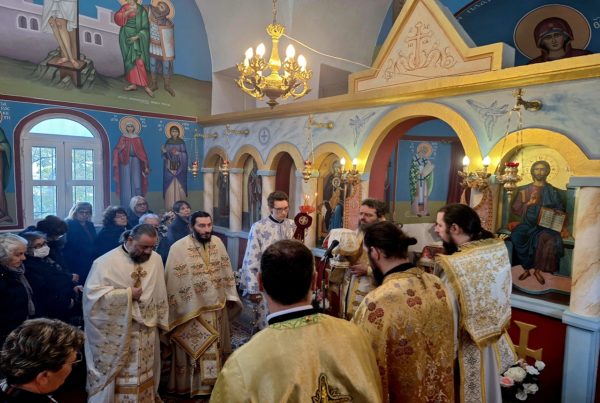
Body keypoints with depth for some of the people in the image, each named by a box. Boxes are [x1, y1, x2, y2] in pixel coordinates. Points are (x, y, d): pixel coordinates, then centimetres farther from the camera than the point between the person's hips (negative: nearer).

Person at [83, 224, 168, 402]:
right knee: (118, 377, 10)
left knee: (144, 375, 19)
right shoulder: (106, 261, -15)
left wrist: (161, 321, 8)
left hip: (146, 331, 4)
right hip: (116, 334, -4)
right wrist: (127, 294, -21)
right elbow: (92, 293, -21)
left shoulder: (156, 259, -2)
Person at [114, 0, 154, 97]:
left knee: (138, 60, -12)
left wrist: (137, 37, -15)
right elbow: (117, 18, -9)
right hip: (125, 37, 5)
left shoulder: (141, 10, -6)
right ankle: (133, 84, 11)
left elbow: (145, 28, -6)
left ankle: (144, 85, -5)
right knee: (129, 60, 6)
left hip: (136, 38, -5)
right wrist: (128, 11, -21)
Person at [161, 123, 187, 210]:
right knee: (170, 185, -4)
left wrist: (179, 153, -17)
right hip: (170, 166, 1)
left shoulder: (181, 142, 5)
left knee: (179, 185, -4)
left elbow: (185, 154, 1)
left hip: (179, 166, -1)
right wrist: (164, 151, -16)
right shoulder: (168, 142, 7)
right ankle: (170, 205, -1)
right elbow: (165, 155, 5)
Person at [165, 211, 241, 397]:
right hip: (191, 308, -5)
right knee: (194, 349, 11)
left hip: (217, 305, 5)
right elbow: (173, 281, -12)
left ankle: (213, 381, 40)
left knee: (215, 348, 20)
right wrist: (176, 309, -9)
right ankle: (192, 385, 31)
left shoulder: (218, 242, -2)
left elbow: (226, 270, 7)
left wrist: (230, 295, 8)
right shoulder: (178, 248, -16)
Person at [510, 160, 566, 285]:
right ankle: (526, 268, -15)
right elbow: (514, 209, 4)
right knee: (516, 236, -31)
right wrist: (528, 203, -12)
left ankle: (538, 270, -13)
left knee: (552, 239, -33)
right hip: (527, 223, 1)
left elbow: (560, 211, 9)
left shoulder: (552, 191, 8)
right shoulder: (524, 190, 9)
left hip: (545, 225, 0)